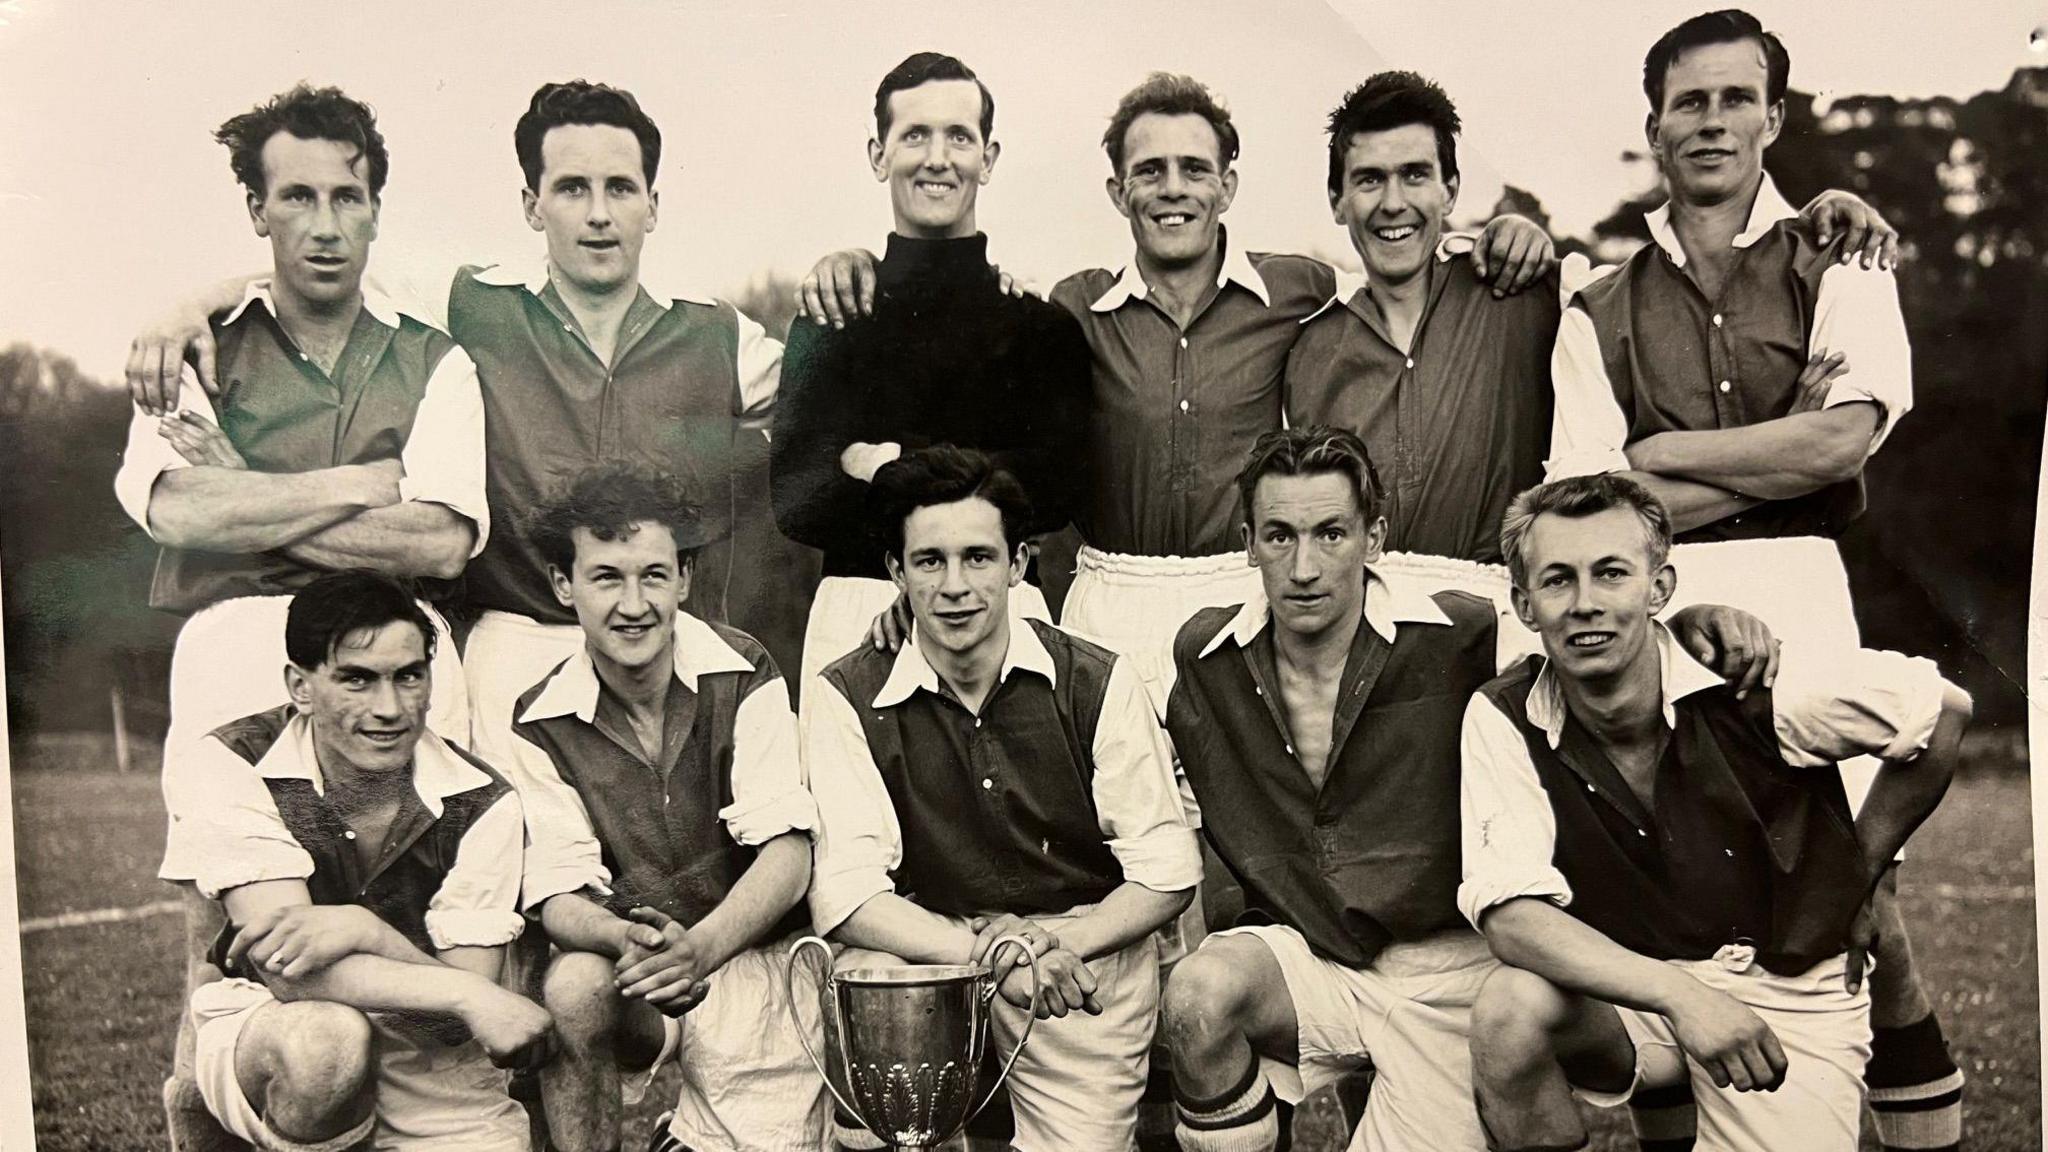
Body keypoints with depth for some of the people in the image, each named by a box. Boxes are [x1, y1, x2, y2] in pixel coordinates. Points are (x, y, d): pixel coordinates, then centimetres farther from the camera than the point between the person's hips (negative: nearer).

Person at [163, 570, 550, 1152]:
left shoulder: (480, 803, -11)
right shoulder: (227, 770, -15)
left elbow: (459, 1018, -15)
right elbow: (285, 969, -24)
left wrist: (363, 931, -32)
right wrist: (468, 995, -32)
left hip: (430, 1067, 3)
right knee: (328, 1039, -35)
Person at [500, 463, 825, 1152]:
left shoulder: (743, 676, -6)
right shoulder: (541, 724, -1)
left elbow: (788, 855, -12)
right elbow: (558, 894, -6)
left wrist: (699, 948, -30)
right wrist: (625, 938, -30)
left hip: (749, 948, -1)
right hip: (627, 958, 1)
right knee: (573, 985, -32)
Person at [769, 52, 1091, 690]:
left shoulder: (1040, 313, 5)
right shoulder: (829, 315, 6)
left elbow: (1061, 486, -5)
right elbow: (791, 503, -3)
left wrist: (895, 465, -11)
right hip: (855, 610, 0)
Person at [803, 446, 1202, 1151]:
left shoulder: (1098, 683, -2)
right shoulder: (846, 698, -4)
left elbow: (1168, 872, -1)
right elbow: (846, 895, -11)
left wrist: (1060, 944, -17)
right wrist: (987, 950, -25)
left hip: (1085, 944, 0)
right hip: (929, 948, 1)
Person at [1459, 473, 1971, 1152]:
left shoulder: (1751, 685, -18)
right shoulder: (1503, 720, -15)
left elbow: (1943, 709, -3)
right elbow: (1510, 914, -23)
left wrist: (1854, 875, 5)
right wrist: (1680, 995, -36)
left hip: (1787, 991, 0)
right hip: (1628, 989, 0)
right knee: (1509, 1009, -31)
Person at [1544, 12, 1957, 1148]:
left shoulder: (1837, 271, 12)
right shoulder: (1600, 313, 13)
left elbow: (1845, 440, -6)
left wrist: (1662, 455, -1)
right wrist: (1781, 450, -3)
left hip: (1793, 594, -1)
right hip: (1645, 604, 1)